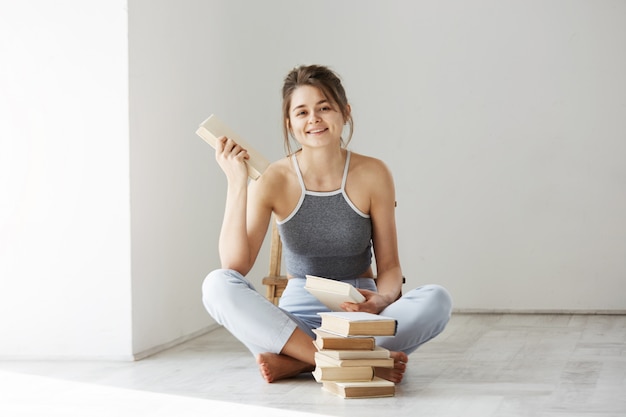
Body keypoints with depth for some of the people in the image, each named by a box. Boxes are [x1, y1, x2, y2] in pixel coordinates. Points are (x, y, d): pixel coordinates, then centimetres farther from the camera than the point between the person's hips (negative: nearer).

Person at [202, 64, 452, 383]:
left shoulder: (372, 175, -3)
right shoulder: (274, 180, -5)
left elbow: (390, 267, 0)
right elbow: (235, 266, -15)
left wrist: (381, 300, -22)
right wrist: (236, 183, -21)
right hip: (297, 319, 0)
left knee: (436, 300, -27)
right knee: (217, 285, -26)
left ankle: (294, 362, -25)